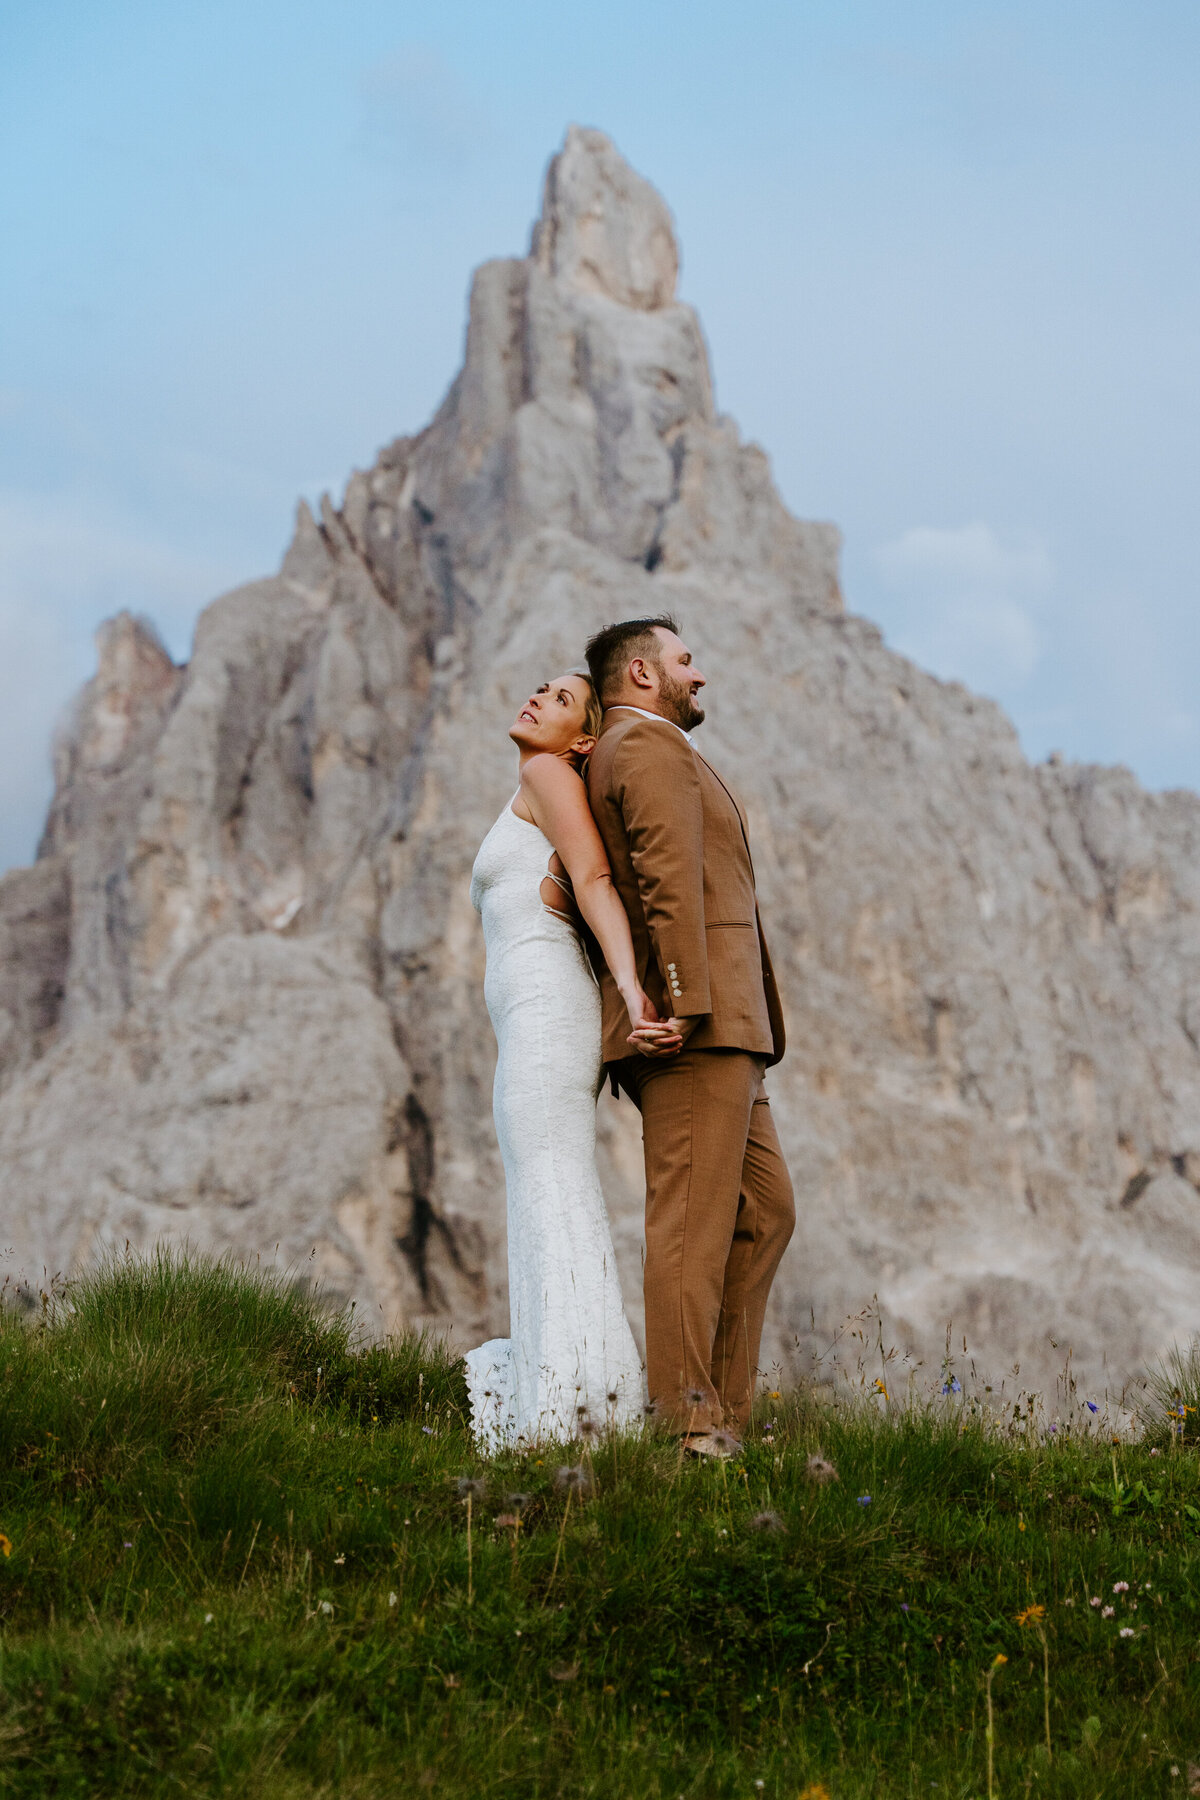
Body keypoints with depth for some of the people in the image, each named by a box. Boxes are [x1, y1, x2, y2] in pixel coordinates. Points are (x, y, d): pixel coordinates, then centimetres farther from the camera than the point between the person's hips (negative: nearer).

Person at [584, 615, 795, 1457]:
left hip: (714, 1035, 10)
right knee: (694, 1220, -11)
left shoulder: (614, 758, 28)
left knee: (765, 1213, 10)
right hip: (696, 1019, -10)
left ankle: (721, 1416, 8)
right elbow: (668, 876, -17)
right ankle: (687, 1428, -12)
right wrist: (684, 998, -25)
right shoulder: (650, 745, -5)